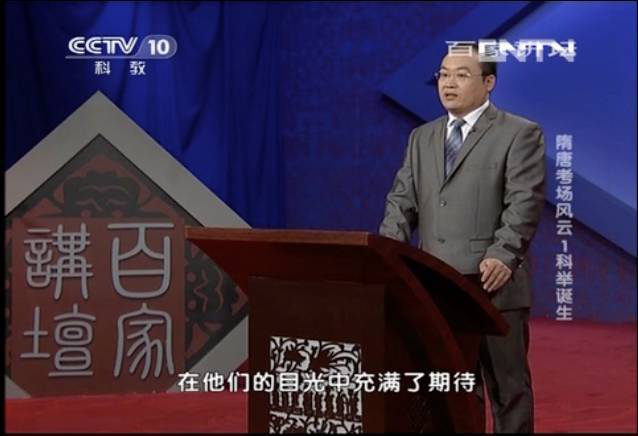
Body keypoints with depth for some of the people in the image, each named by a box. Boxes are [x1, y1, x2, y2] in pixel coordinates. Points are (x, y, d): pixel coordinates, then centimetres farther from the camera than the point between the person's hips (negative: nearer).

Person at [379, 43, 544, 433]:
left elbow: (525, 202, -11)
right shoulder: (422, 138, 17)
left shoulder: (520, 134, -1)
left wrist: (503, 255, -23)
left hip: (493, 283, -5)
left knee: (508, 386, 4)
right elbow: (403, 200, 12)